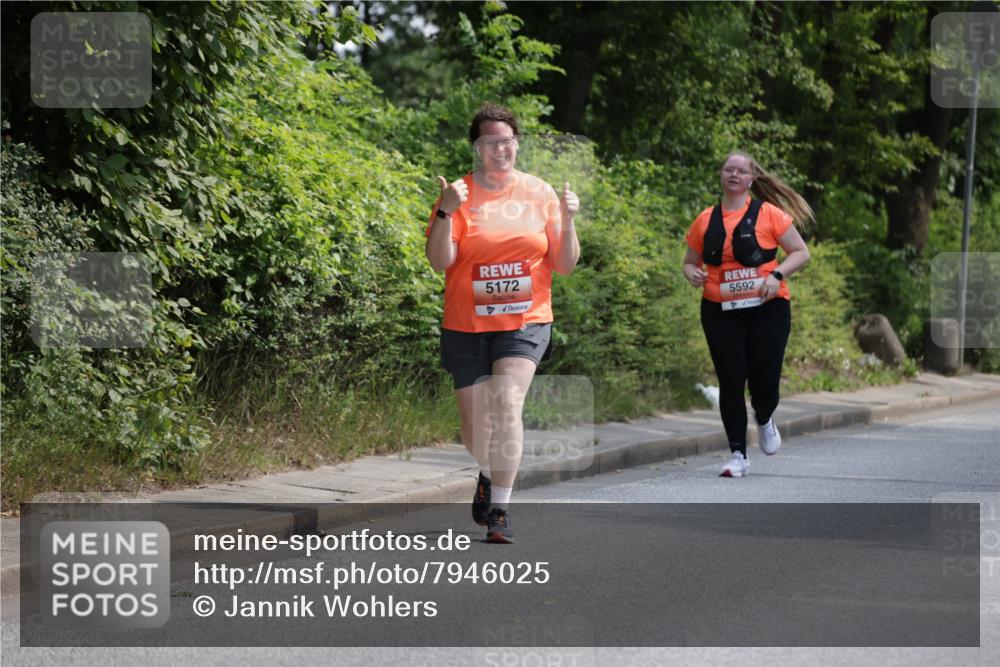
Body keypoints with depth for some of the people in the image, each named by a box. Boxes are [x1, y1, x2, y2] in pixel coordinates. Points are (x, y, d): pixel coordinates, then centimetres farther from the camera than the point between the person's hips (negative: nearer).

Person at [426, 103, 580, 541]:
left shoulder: (540, 194, 3)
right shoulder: (459, 194, -2)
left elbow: (564, 265, 4)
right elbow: (440, 262, -10)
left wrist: (567, 222, -11)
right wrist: (445, 213, -23)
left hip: (525, 322, 0)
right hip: (467, 325, 0)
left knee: (507, 406, -21)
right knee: (475, 424, 9)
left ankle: (500, 510, -15)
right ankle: (488, 475, 44)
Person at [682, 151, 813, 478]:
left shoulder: (768, 214, 0)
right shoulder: (706, 220, 8)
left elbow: (801, 252, 2)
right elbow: (690, 261, 18)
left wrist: (777, 274, -15)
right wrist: (692, 273, -5)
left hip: (767, 307, -2)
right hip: (720, 312, 2)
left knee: (764, 381, -3)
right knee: (730, 382, -2)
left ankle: (764, 421, 33)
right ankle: (738, 455, 6)